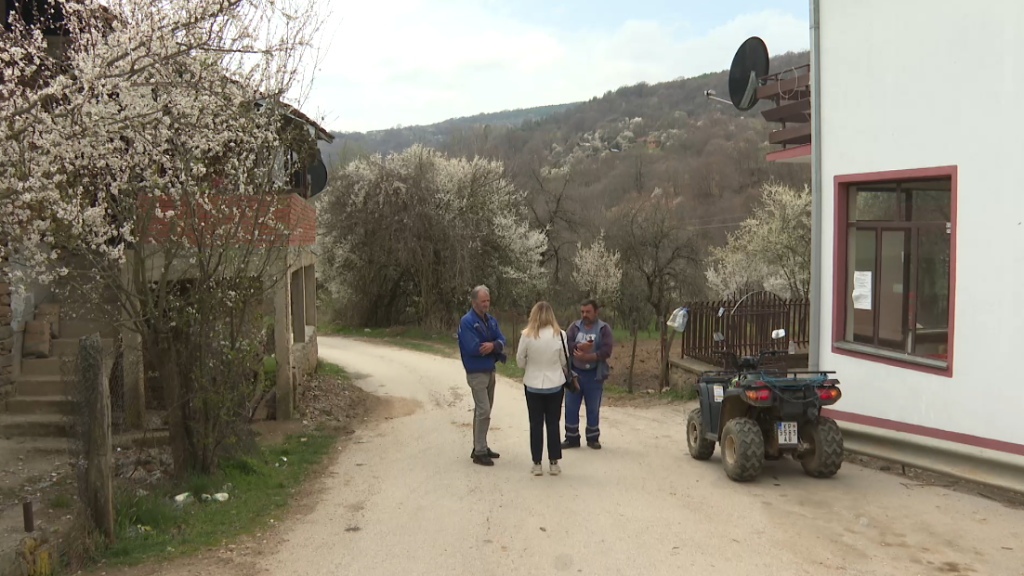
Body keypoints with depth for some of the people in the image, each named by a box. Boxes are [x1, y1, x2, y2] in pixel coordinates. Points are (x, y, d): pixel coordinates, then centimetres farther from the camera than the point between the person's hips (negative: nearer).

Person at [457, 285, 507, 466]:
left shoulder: (491, 320, 8)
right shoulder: (467, 321, -15)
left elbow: (501, 341, 0)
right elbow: (473, 348, -23)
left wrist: (493, 345, -23)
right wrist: (494, 349, -10)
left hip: (490, 370, 8)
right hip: (476, 372, -8)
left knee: (483, 410, 14)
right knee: (483, 411, -10)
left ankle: (480, 447, 24)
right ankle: (479, 452, -4)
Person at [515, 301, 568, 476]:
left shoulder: (527, 335, -12)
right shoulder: (559, 334, -10)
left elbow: (520, 361, -3)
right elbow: (564, 361, 0)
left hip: (533, 385, 0)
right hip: (554, 385, 1)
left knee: (536, 424, 9)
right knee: (553, 423, 11)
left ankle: (537, 464, 13)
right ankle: (553, 463, 15)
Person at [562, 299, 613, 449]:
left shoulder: (604, 328, -4)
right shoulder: (575, 326, 4)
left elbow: (606, 351, -15)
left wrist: (587, 356, -24)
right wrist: (579, 347, -25)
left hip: (594, 374, -2)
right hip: (574, 372, 2)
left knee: (593, 409, 8)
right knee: (571, 407, 6)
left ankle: (593, 438, 21)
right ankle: (571, 438, 17)